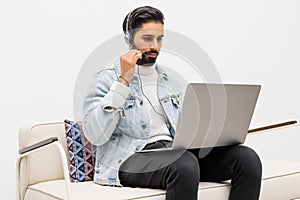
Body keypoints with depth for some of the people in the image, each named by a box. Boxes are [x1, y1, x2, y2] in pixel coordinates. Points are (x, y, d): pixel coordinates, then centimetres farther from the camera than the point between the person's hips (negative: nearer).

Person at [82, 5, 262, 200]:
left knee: (248, 158, -17)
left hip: (173, 151, 6)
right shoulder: (106, 79, 2)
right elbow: (95, 136, -12)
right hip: (132, 158, -6)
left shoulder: (169, 80, 21)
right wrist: (124, 81, -13)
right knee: (184, 163, -39)